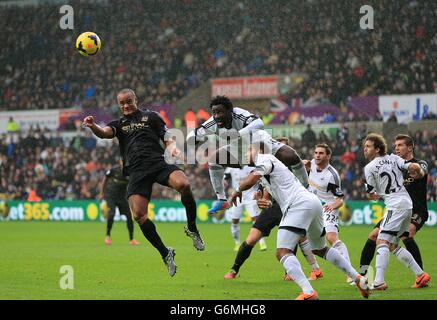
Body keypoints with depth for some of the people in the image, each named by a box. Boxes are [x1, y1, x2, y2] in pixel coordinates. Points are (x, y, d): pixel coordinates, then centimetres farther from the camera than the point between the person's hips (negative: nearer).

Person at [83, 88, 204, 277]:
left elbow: (167, 137, 16)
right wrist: (93, 126, -24)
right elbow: (104, 133, -1)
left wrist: (172, 147, -9)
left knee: (183, 184, -32)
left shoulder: (150, 116, 19)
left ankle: (192, 229, -9)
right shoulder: (119, 124, 21)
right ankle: (165, 254, 0)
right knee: (139, 216, -17)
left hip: (158, 164, -1)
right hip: (137, 171, 2)